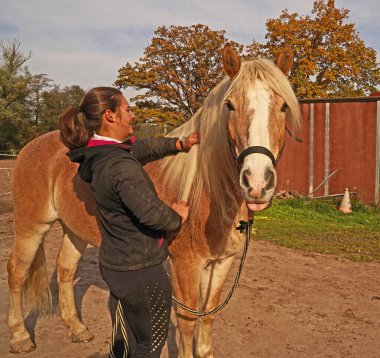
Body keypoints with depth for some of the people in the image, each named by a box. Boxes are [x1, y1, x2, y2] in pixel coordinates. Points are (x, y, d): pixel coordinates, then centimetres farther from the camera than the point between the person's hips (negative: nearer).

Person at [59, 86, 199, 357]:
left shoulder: (99, 156, 2)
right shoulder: (122, 166, -28)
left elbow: (143, 148, 15)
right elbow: (151, 212, -32)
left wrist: (180, 144, 7)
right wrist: (178, 218, -11)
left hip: (114, 264, 9)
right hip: (140, 272, -9)